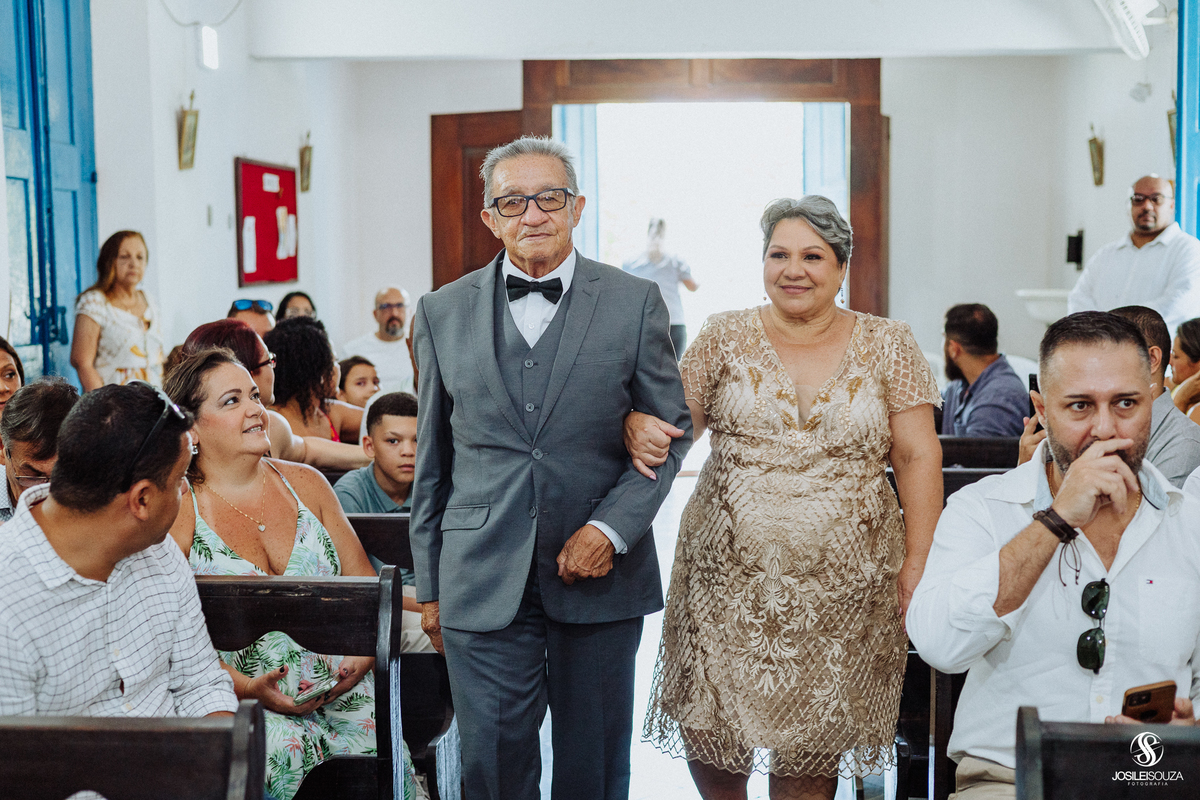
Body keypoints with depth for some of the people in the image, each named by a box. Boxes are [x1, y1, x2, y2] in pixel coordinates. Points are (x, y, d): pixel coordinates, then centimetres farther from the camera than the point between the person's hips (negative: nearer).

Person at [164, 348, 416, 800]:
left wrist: (360, 658, -5)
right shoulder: (179, 507, 0)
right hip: (239, 701, -3)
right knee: (277, 748, -34)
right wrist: (250, 688, -18)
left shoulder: (305, 483, 15)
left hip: (339, 692, 4)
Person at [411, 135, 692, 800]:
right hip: (483, 583, 1)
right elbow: (431, 462, 9)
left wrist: (609, 528, -10)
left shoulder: (635, 303, 0)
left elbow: (671, 428, 4)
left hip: (599, 572, 0)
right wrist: (430, 587, 9)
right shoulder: (443, 313, 4)